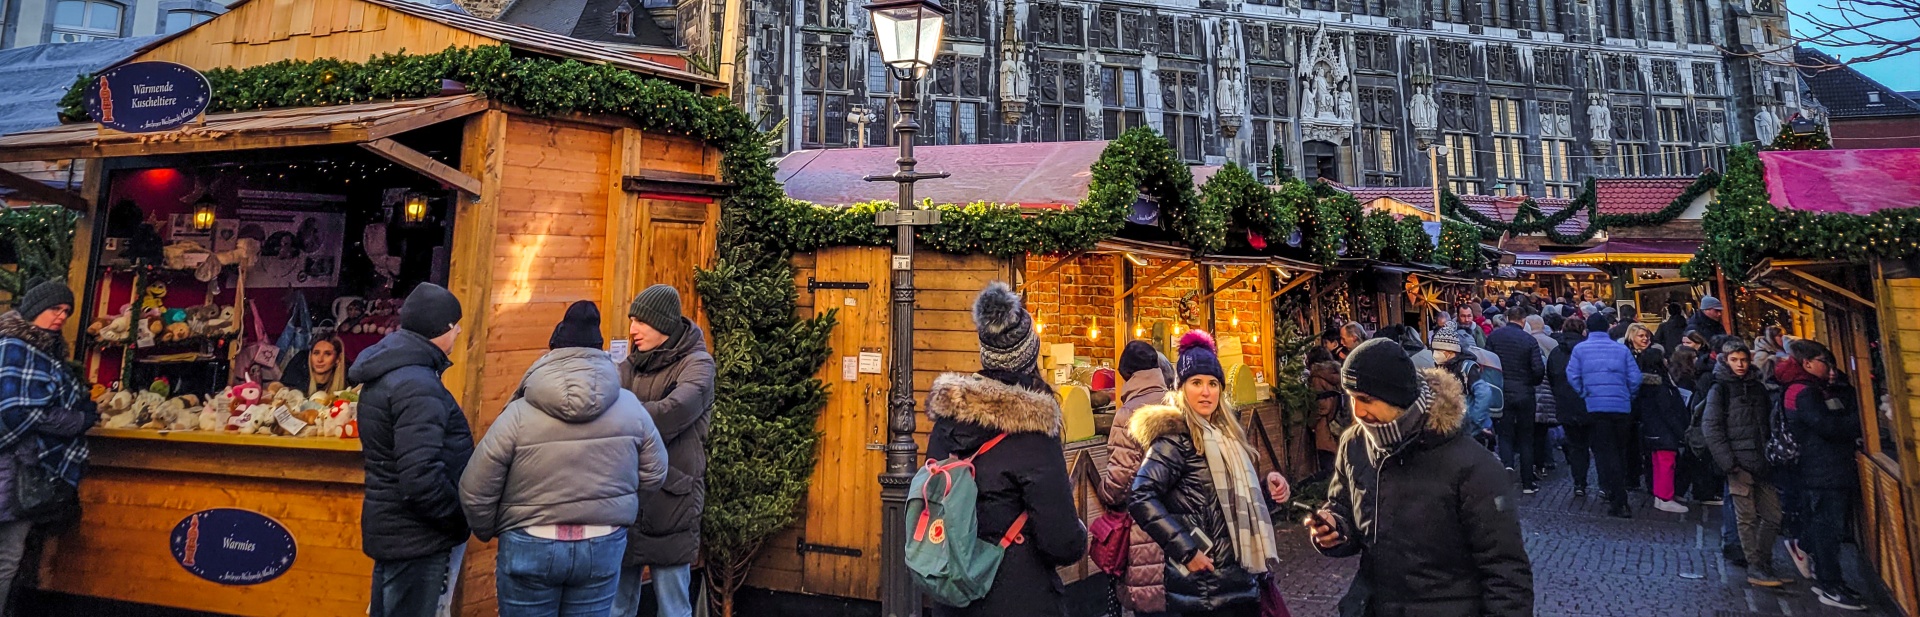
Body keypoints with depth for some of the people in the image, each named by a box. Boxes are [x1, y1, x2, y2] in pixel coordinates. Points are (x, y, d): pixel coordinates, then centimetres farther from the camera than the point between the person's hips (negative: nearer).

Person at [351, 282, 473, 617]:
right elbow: (421, 479, -30)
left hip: (390, 527, 10)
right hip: (417, 537, -10)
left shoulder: (384, 374, 9)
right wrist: (462, 521, -16)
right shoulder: (416, 385, -23)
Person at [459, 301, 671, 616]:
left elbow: (475, 491, -7)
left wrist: (487, 531, 12)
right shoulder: (631, 407, -6)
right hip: (603, 546, 2)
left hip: (531, 547, -2)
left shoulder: (518, 414, -12)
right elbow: (654, 475, 1)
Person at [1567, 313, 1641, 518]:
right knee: (1620, 451, 16)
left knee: (1606, 452, 1)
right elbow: (1635, 378, 2)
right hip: (1622, 407, 3)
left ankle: (1618, 500, -5)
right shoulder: (1622, 349, 6)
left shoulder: (1580, 349, 1)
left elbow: (1572, 376, -4)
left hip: (1597, 407, -2)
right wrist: (1628, 397, 16)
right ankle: (1618, 498, 26)